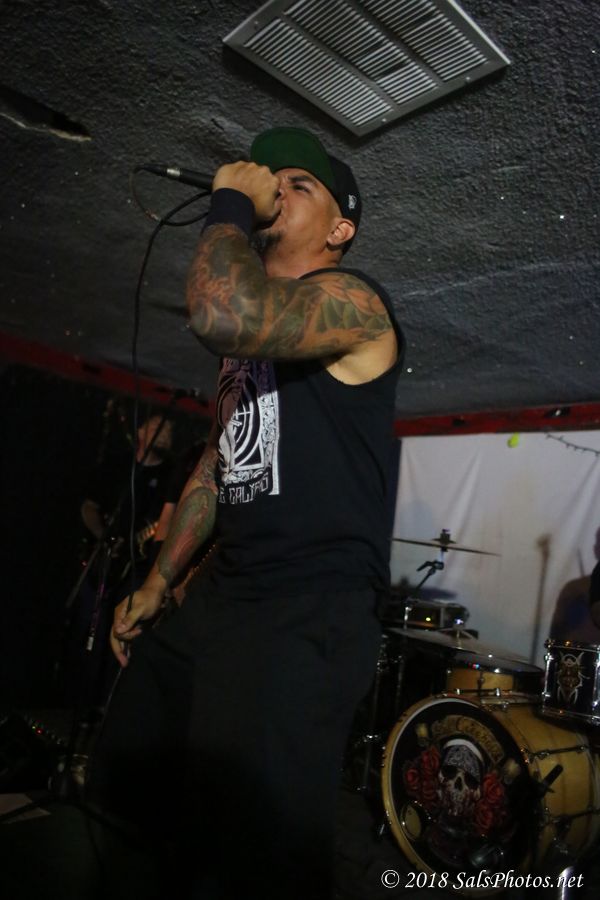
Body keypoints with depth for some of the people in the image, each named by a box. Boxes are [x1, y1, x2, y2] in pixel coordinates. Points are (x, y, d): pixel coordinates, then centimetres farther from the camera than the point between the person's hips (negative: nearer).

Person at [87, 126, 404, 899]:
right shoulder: (247, 338, 19)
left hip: (311, 614, -9)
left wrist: (226, 201, -12)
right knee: (121, 805, 20)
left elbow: (223, 315, -31)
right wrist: (155, 585, 20)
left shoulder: (351, 301, -8)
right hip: (217, 598, 9)